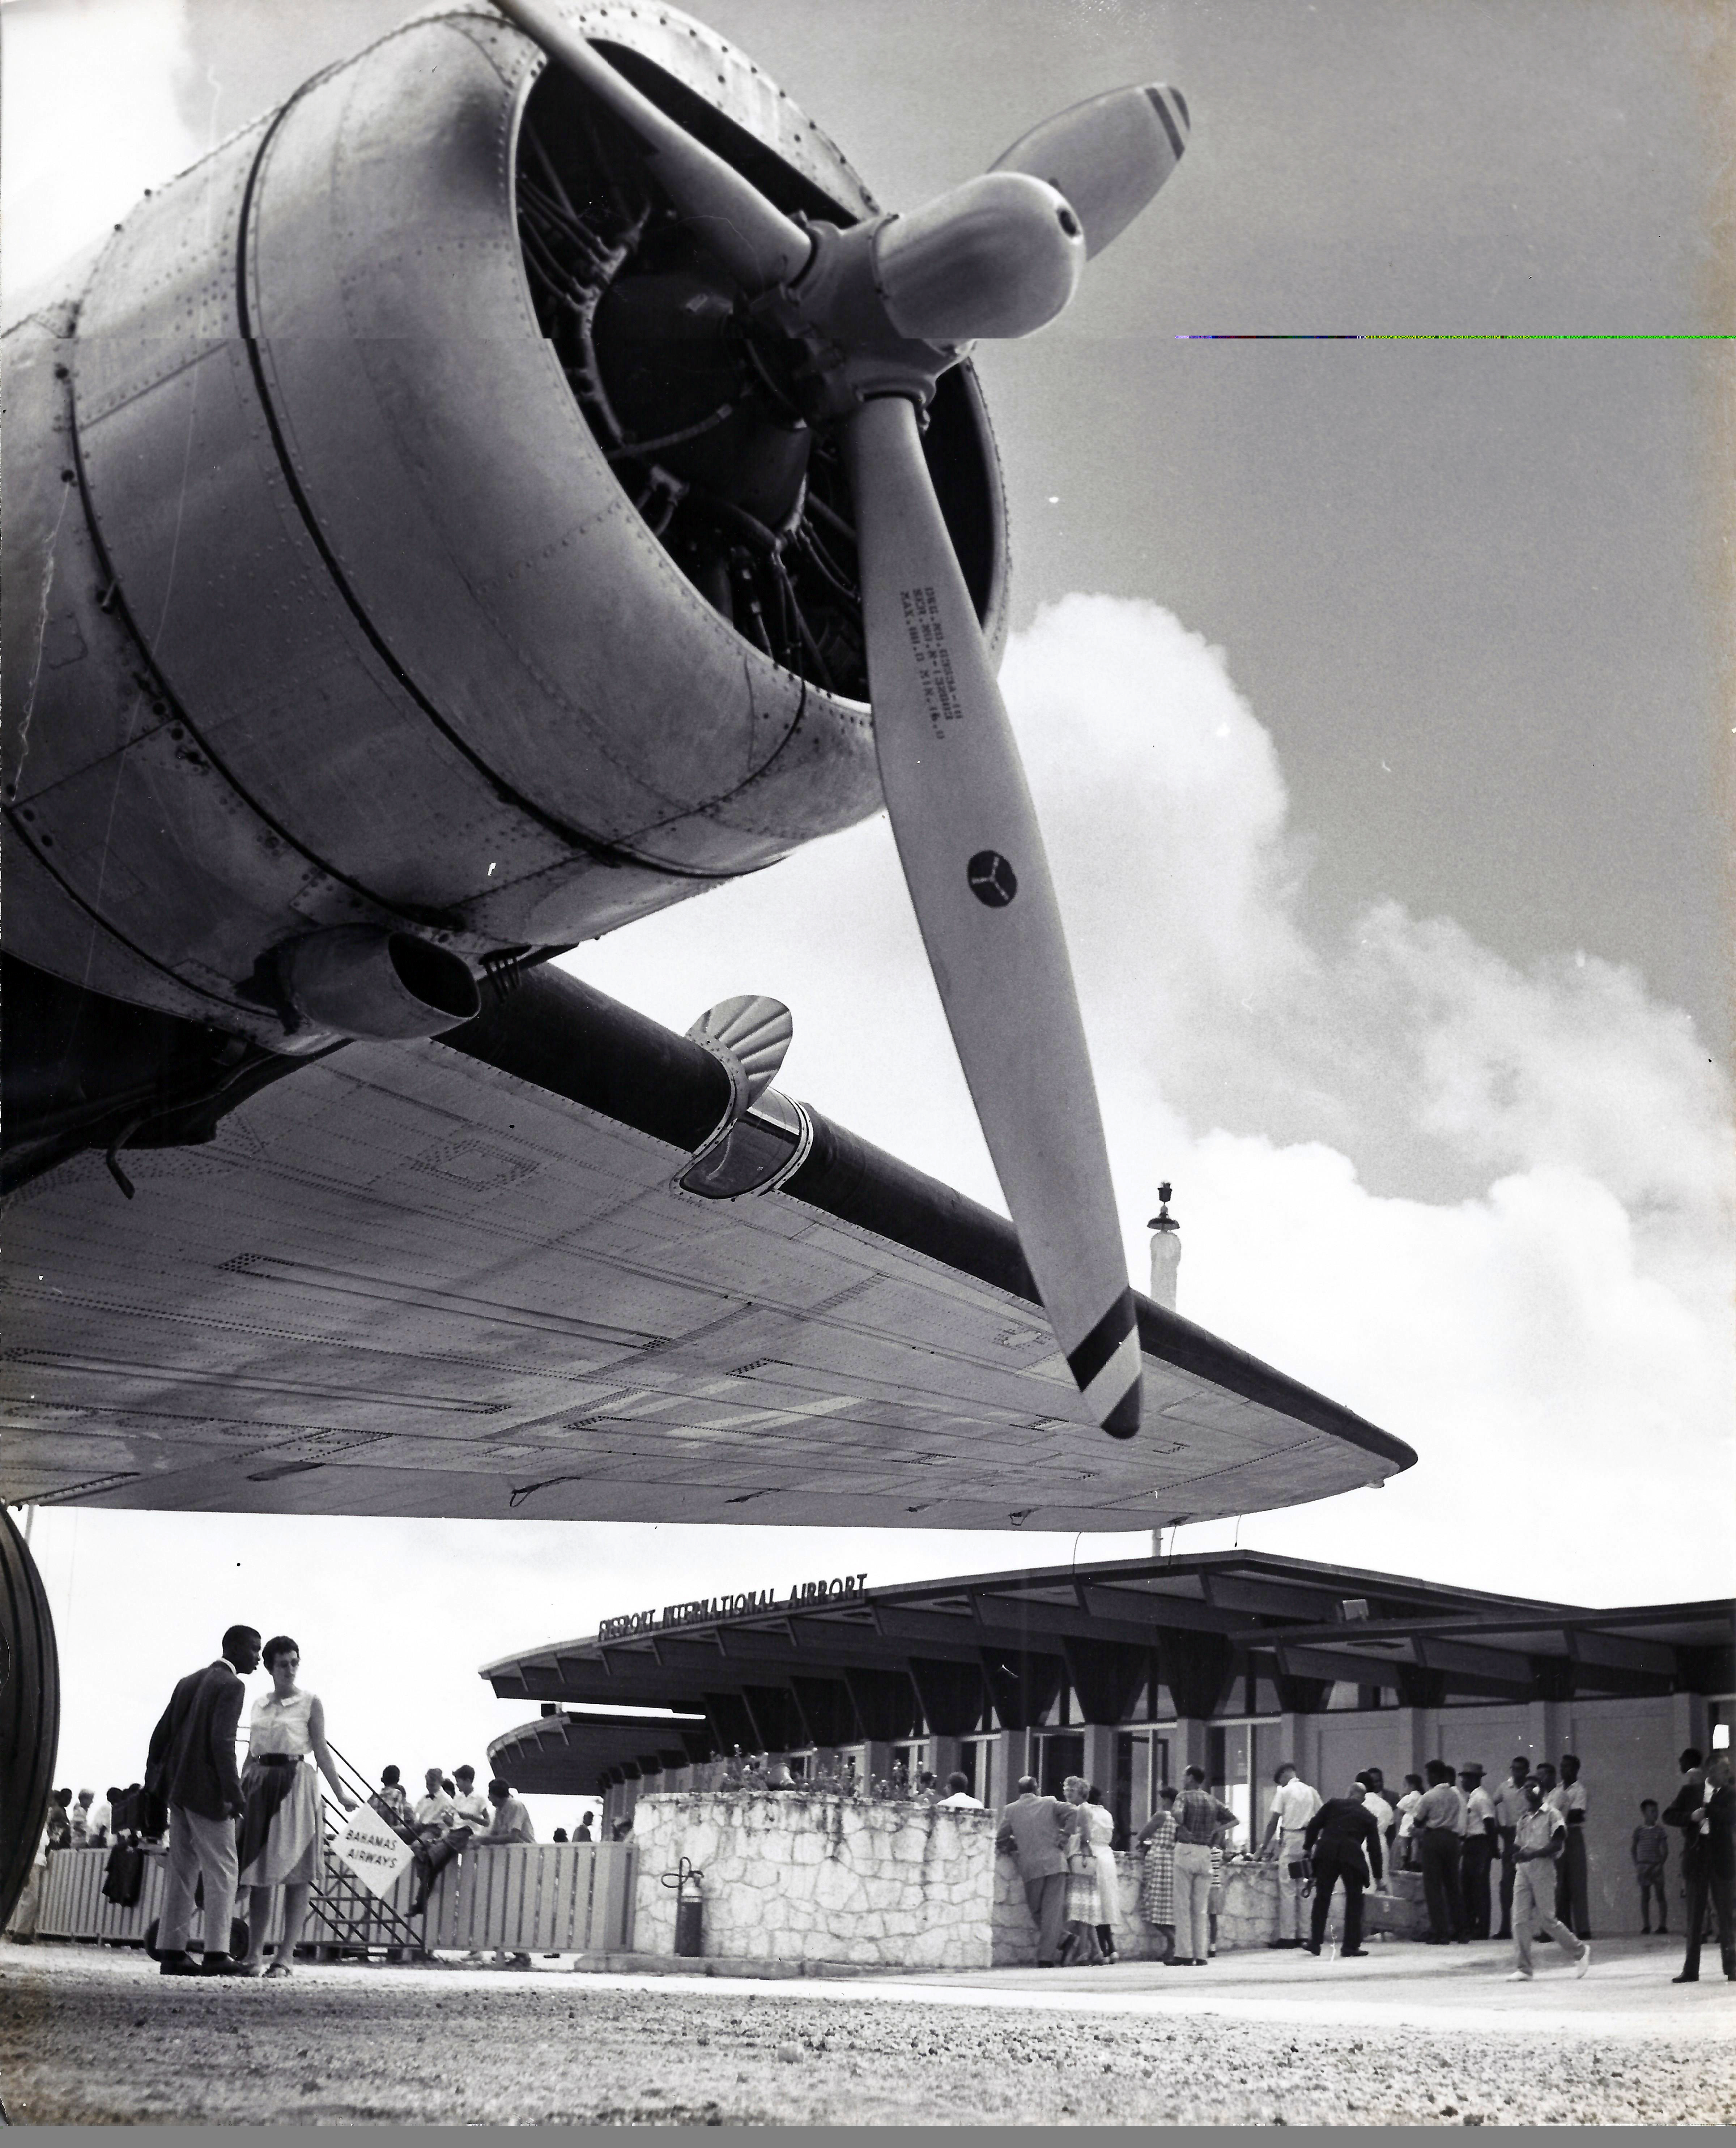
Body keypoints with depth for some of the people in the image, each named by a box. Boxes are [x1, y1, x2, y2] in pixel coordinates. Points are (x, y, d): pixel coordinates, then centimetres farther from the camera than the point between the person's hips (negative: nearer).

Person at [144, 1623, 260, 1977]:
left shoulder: (189, 1682, 16)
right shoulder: (231, 1686, -9)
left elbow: (161, 1735, 16)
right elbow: (222, 1741, -19)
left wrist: (154, 1784, 18)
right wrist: (234, 1793, -19)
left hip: (177, 1788, 8)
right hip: (206, 1790, -8)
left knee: (182, 1869, 11)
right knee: (221, 1868, -5)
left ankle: (172, 1951, 10)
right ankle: (217, 1953, -9)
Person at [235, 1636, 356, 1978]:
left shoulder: (310, 1702, 1)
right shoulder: (259, 1705, 13)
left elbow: (321, 1751, -2)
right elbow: (251, 1753, 18)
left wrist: (340, 1794, -9)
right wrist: (238, 1792, 16)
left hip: (295, 1785, -4)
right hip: (260, 1785, 4)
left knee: (296, 1873, -5)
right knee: (259, 1873, 5)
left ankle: (286, 1956, -5)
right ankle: (254, 1954, 9)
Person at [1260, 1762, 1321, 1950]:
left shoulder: (1284, 1792, -3)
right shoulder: (1311, 1792, 11)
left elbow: (1274, 1822, -4)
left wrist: (1265, 1845, 2)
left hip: (1290, 1839, -5)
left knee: (1288, 1890, -3)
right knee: (1305, 1890, 10)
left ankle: (1287, 1936, -4)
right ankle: (1303, 1934, 11)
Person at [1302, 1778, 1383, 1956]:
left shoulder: (1333, 1804, 16)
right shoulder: (1369, 1817, 17)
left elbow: (1314, 1826, 9)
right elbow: (1374, 1848, 17)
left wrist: (1307, 1848, 16)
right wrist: (1378, 1877, 22)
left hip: (1326, 1854, 1)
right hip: (1352, 1857, -1)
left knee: (1322, 1899, 9)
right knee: (1354, 1901, 11)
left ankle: (1315, 1943, 10)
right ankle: (1352, 1945, 8)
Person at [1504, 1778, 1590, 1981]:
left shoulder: (1551, 1815, -3)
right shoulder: (1523, 1818, 17)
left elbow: (1557, 1845, -11)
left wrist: (1532, 1854, -20)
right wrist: (1517, 1855, -4)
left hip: (1543, 1868, -6)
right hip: (1522, 1870, 6)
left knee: (1547, 1918, -1)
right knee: (1520, 1919, -3)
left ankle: (1580, 1950, 21)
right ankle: (1522, 1969, -2)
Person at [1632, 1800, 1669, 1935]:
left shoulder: (1660, 1830, 4)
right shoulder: (1639, 1831, 5)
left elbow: (1665, 1850, 4)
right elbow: (1634, 1849, 9)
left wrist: (1661, 1864, -8)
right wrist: (1637, 1866, 1)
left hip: (1656, 1867, 0)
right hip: (1643, 1866, 0)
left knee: (1660, 1896, -1)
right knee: (1645, 1897, 2)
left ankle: (1663, 1925, 2)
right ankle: (1646, 1926, 6)